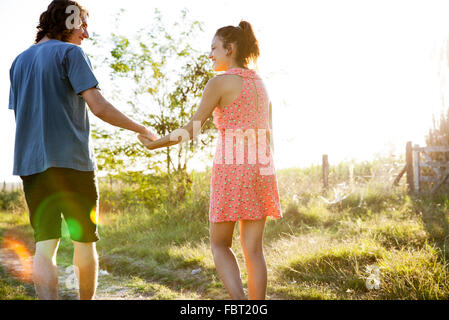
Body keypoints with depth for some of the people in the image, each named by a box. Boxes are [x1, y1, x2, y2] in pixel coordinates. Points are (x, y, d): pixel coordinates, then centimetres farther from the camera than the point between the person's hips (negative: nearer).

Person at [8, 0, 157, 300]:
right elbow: (99, 107, -13)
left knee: (44, 245, 1)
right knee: (85, 241, 9)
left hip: (31, 163, 5)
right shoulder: (71, 53, -3)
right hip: (71, 161, -5)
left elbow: (20, 115, 18)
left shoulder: (20, 61, 17)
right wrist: (143, 130, -3)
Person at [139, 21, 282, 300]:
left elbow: (192, 128, -5)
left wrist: (156, 144, 10)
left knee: (220, 244, 9)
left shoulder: (219, 82, -6)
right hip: (260, 170, 6)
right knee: (253, 248, 8)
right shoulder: (260, 84, 15)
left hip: (231, 169, -6)